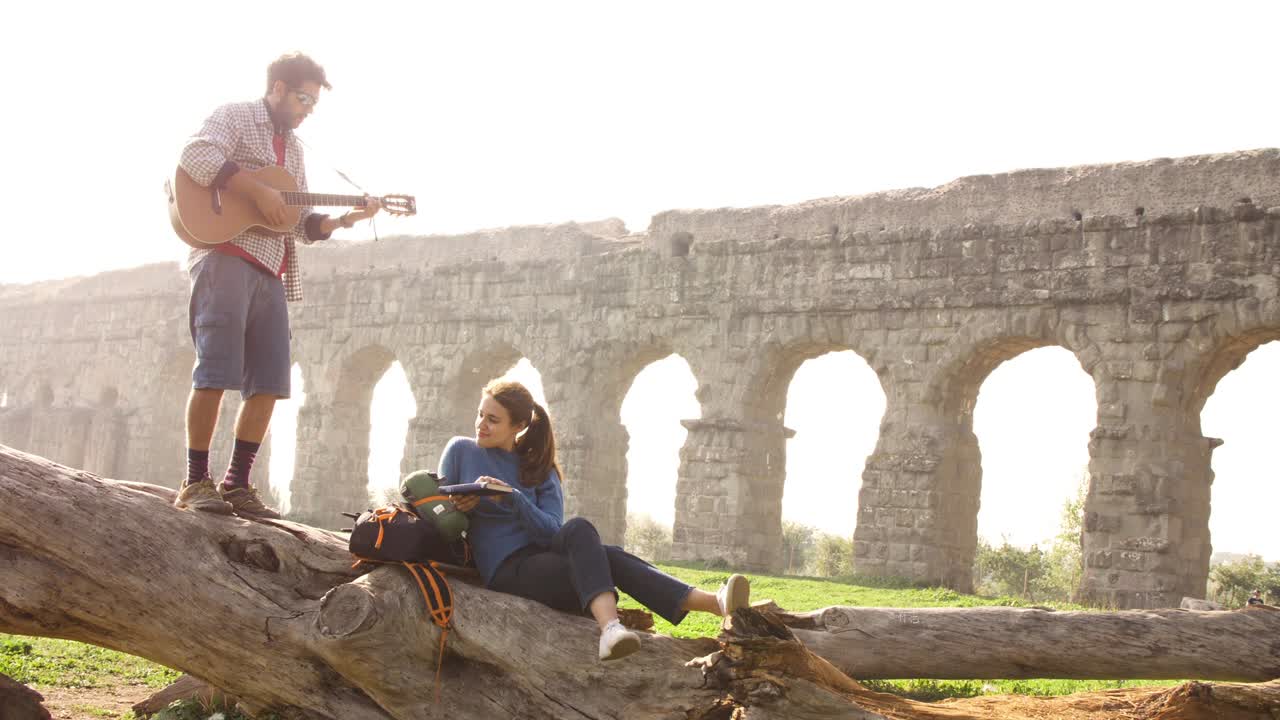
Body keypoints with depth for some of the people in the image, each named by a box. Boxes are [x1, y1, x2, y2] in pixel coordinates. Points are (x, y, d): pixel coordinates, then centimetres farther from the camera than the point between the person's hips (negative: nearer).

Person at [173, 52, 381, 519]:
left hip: (270, 271, 8)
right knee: (216, 372, -11)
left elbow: (301, 224, 23)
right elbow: (196, 156, -18)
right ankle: (196, 483, -6)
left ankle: (237, 484, 8)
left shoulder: (293, 147, 25)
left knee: (268, 383, 2)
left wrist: (345, 219, 8)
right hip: (226, 257, -8)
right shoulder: (235, 117, 3)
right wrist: (257, 190, -19)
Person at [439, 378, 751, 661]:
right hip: (507, 571, -4)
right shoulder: (461, 451, 10)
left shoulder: (537, 467, 15)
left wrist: (511, 497, -15)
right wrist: (463, 505, -9)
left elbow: (552, 529, 0)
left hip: (543, 556, 4)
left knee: (607, 558, -28)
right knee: (580, 530, -32)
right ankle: (609, 628, -60)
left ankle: (716, 603, -47)